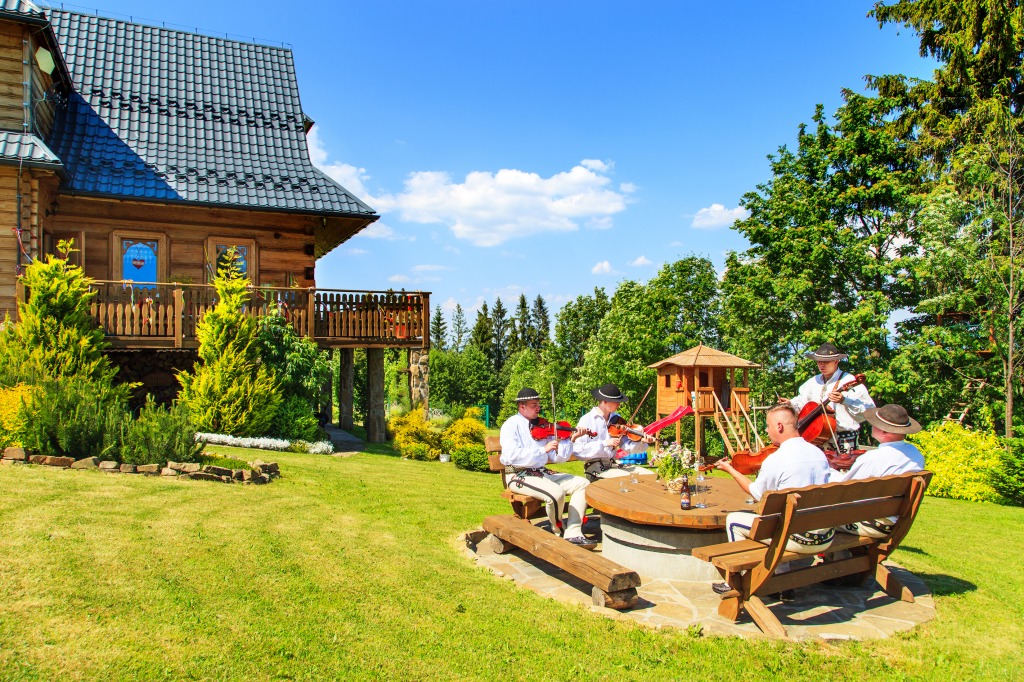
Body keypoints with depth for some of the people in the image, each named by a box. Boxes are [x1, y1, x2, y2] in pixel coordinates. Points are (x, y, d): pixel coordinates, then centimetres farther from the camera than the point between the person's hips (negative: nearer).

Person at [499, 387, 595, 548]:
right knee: (556, 493, -30)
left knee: (583, 483, -5)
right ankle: (558, 533, 0)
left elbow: (557, 457, 9)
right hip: (520, 476, -7)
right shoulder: (511, 425, -5)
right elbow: (511, 455, -23)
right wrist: (543, 450, -24)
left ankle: (573, 533, -11)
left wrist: (570, 440, -6)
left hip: (542, 473, 7)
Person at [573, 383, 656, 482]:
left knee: (650, 475, -5)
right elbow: (577, 450, -19)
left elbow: (627, 446, 3)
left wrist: (642, 442, -17)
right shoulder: (587, 420, -10)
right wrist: (605, 443, -25)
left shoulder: (616, 419, 7)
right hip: (596, 467, -6)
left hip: (614, 463, 7)